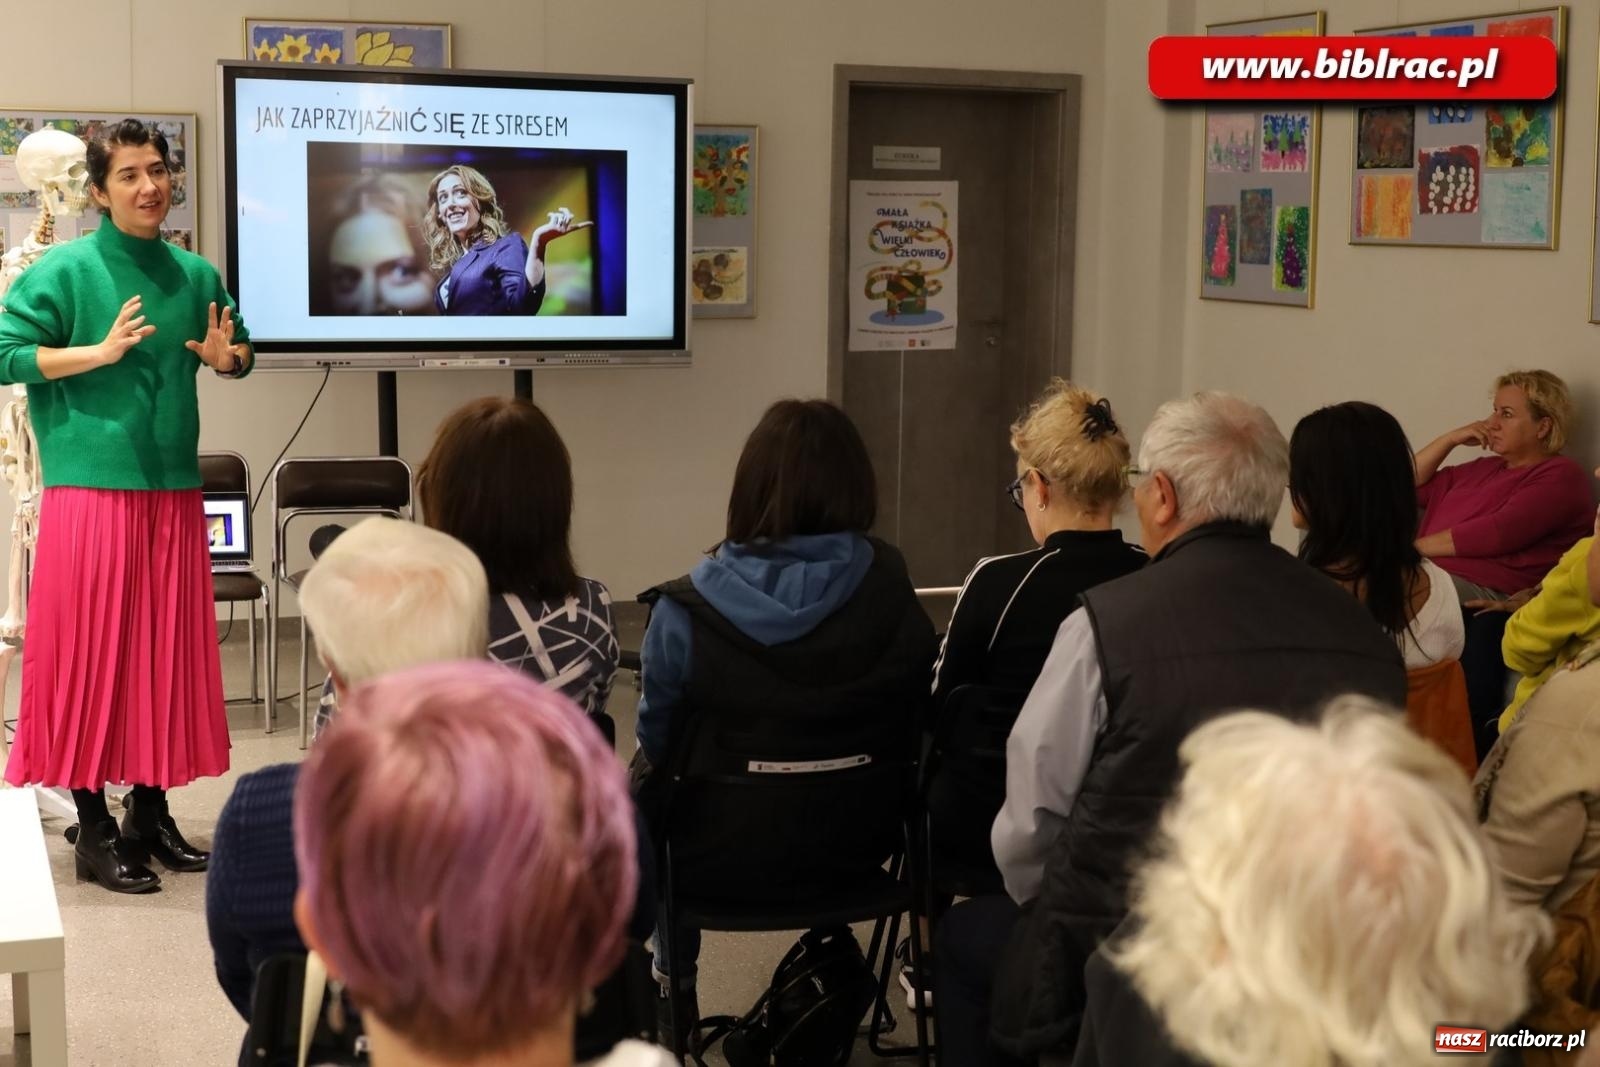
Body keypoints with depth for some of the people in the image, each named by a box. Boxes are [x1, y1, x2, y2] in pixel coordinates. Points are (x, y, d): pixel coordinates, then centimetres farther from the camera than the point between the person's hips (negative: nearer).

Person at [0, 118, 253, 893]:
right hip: (91, 485, -5)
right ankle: (93, 828, 7)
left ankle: (150, 811, 22)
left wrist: (227, 356, -1)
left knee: (168, 650, 9)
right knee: (89, 652, -2)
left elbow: (238, 351, 22)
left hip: (173, 488, 5)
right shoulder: (65, 269, -5)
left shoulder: (194, 274, 10)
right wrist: (101, 352, -17)